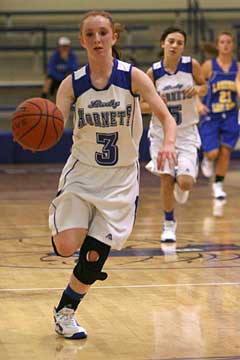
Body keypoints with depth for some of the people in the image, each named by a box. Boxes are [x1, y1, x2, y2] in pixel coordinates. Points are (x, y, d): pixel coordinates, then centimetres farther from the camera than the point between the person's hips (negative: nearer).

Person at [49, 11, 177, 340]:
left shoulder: (133, 77, -12)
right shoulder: (72, 84, -9)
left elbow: (167, 117, -15)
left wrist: (168, 144, -36)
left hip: (120, 179, 0)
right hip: (82, 173, 0)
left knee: (94, 258, -1)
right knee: (67, 247, -19)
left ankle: (65, 312, 25)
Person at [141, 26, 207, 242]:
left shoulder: (191, 65, -8)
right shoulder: (153, 72, -8)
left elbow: (204, 86, 9)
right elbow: (143, 105, 1)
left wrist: (196, 90, -14)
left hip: (186, 132, 0)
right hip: (161, 132, 0)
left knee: (185, 183, -13)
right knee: (166, 182, 1)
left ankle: (180, 182, 26)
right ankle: (169, 224, 24)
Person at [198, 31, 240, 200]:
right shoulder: (209, 66, -6)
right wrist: (199, 103, -16)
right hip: (210, 116, -3)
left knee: (225, 152, 2)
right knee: (213, 153, -11)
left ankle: (218, 185, 18)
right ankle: (207, 160, 26)